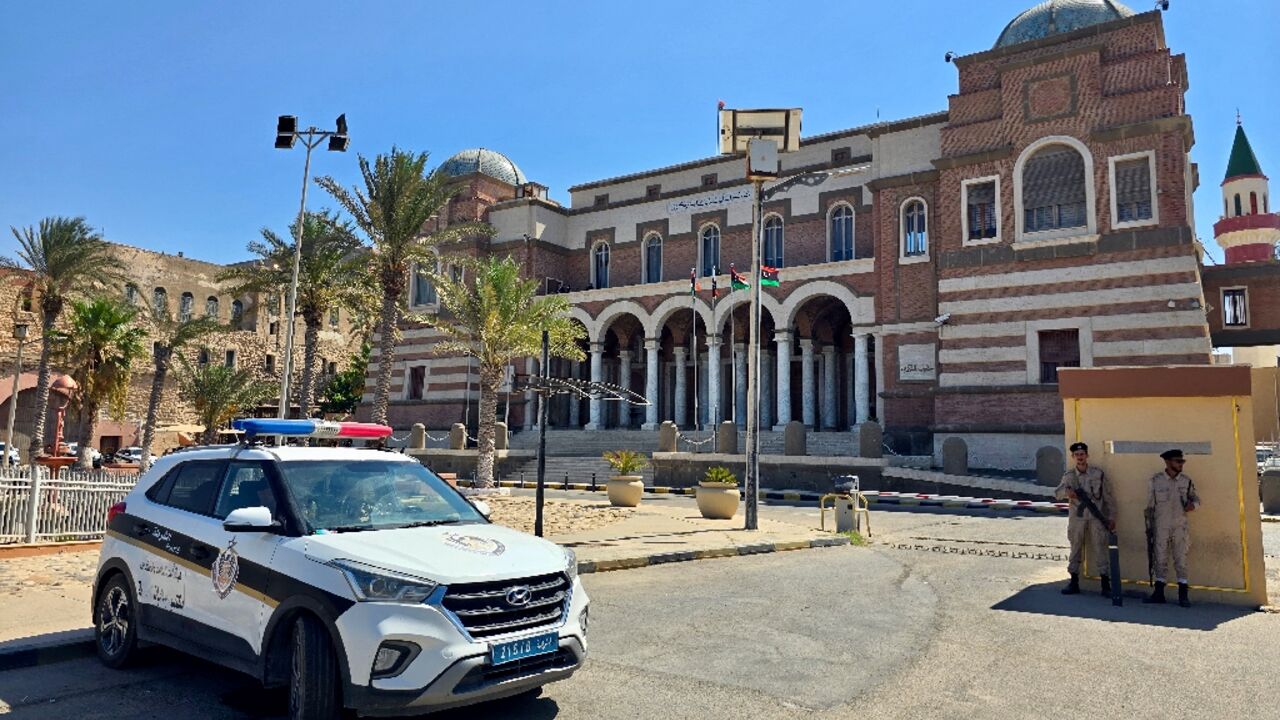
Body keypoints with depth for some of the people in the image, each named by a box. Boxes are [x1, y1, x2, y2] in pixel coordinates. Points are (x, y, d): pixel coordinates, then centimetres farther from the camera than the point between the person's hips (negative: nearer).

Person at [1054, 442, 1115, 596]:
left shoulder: (1098, 474, 1)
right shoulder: (1069, 476, 2)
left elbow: (1108, 497, 5)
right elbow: (1057, 493, -11)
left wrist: (1111, 517, 2)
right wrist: (1066, 491, -34)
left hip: (1097, 517, -1)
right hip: (1077, 518, 1)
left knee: (1100, 549, -2)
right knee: (1075, 549, 8)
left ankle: (1106, 584, 5)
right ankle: (1074, 583, 17)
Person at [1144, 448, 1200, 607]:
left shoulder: (1186, 481, 2)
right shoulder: (1156, 480, -3)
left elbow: (1196, 498, 11)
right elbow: (1150, 505, 2)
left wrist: (1193, 504, -13)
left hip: (1180, 526, 1)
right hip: (1161, 526, -1)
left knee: (1181, 559, 1)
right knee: (1160, 559, 5)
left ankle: (1183, 595, 8)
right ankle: (1158, 593, 14)